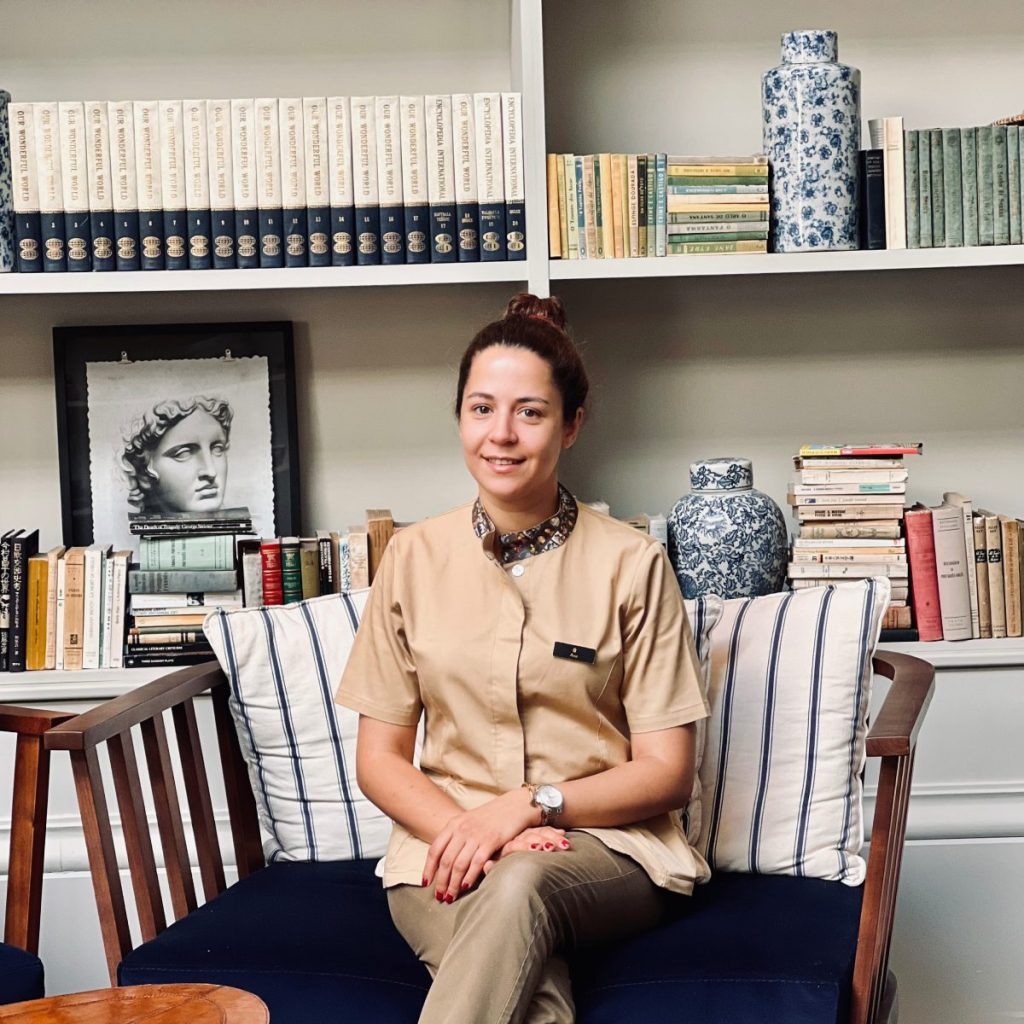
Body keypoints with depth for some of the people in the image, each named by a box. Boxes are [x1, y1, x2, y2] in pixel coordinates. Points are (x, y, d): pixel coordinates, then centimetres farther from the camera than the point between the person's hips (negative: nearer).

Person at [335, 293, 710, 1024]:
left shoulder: (631, 564, -1)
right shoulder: (413, 558, 6)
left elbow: (665, 771, 0)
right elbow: (378, 759, 8)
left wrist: (527, 806, -15)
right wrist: (466, 830, -12)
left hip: (605, 846, -1)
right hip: (445, 841, 1)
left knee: (519, 885, -39)